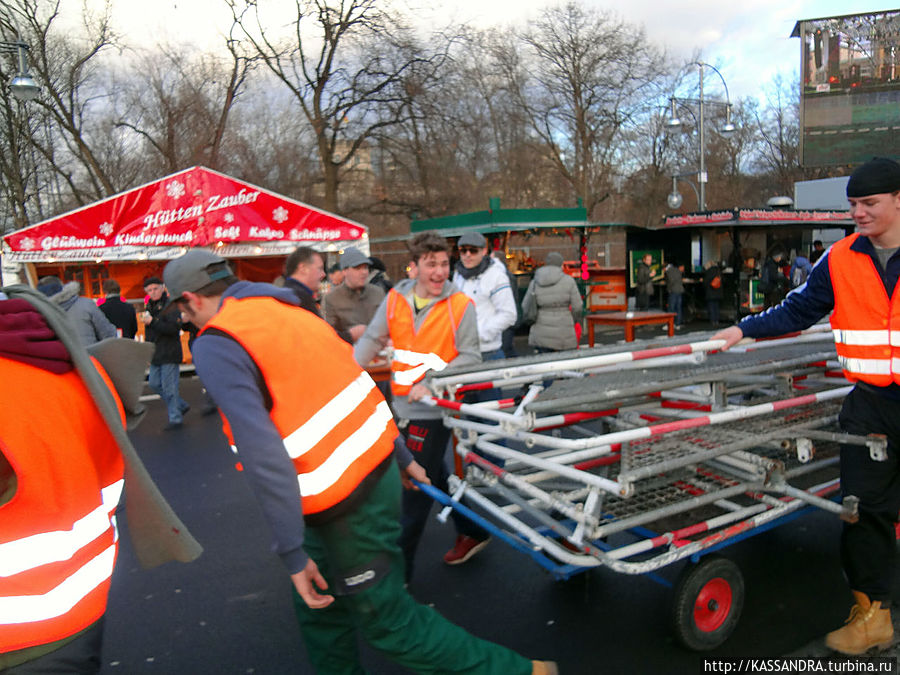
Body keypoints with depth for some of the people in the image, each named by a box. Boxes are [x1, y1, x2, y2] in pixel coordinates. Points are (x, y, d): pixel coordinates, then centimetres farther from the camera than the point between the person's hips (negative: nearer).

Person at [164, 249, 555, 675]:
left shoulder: (215, 347, -13)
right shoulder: (288, 310, 11)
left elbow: (261, 454, -23)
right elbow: (355, 381, 15)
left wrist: (293, 553, -17)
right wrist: (402, 456, 22)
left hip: (345, 502, -8)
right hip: (376, 462, 8)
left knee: (385, 618, 10)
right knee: (318, 604, 24)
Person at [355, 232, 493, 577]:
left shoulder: (460, 305, -10)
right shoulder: (396, 298, 1)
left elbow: (470, 357, -9)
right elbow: (372, 340, 6)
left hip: (433, 408, -5)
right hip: (403, 403, 5)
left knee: (416, 490, 1)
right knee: (435, 477, 19)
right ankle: (472, 532, 41)